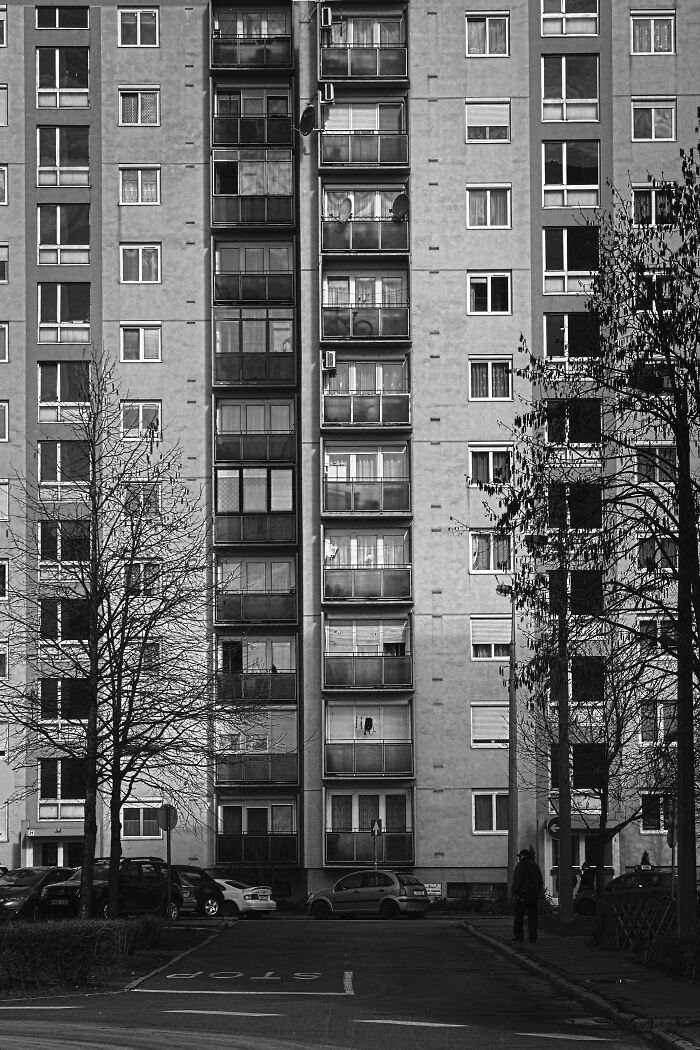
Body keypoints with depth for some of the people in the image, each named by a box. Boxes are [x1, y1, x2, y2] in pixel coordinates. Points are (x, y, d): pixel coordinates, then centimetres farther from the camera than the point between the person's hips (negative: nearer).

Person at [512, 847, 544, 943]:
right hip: (534, 895, 5)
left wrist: (514, 894, -11)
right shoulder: (535, 865, 12)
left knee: (519, 917, 1)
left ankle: (518, 936, -1)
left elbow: (517, 881, -14)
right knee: (532, 916, 6)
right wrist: (538, 894, 20)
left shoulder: (520, 866, -8)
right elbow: (541, 881, 15)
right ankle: (533, 936, 2)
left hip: (522, 895, -5)